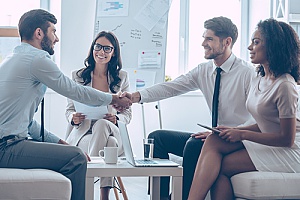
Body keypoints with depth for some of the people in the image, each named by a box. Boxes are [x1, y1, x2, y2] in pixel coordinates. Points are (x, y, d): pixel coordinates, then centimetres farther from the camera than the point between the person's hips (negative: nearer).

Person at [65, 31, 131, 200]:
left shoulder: (122, 77, 12)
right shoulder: (77, 76, 11)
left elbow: (127, 113, 12)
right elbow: (69, 110, 12)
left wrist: (116, 119, -13)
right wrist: (73, 118, -13)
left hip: (112, 132, 1)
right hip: (82, 132, -1)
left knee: (102, 124, -38)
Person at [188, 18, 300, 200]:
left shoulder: (284, 85, -17)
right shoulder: (260, 81, 13)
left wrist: (242, 134, -14)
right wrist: (233, 131, -2)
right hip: (268, 143, 8)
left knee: (220, 167, -19)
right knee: (213, 141, -15)